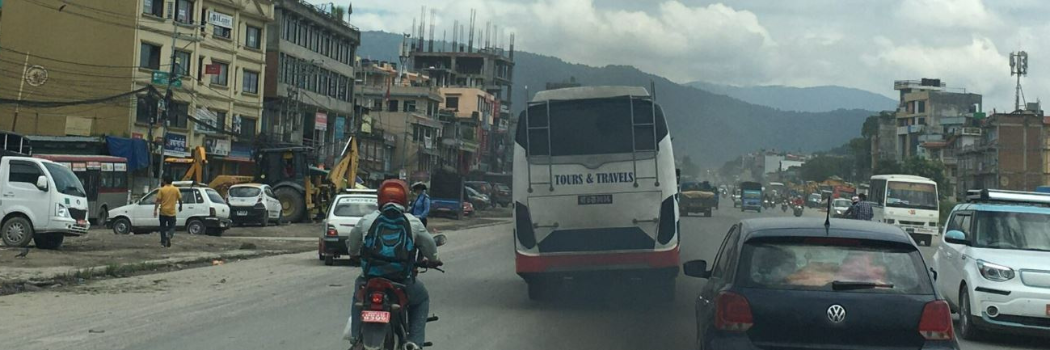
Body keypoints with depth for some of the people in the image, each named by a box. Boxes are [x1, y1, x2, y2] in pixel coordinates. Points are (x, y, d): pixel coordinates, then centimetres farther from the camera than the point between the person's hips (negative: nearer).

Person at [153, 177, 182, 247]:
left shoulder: (162, 190, -3)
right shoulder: (176, 189, 0)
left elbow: (158, 200, -8)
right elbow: (180, 199, 3)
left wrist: (155, 210, -8)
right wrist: (180, 206, 21)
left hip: (163, 212, 0)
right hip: (172, 212, 0)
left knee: (163, 227, 12)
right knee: (171, 226, 10)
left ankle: (163, 242, 14)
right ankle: (169, 235, -20)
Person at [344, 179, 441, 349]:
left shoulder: (367, 220, 4)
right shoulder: (413, 222, 1)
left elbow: (352, 245, 18)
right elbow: (430, 246, 11)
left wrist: (354, 254, 41)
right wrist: (432, 260, 33)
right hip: (402, 283, -1)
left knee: (359, 287, 36)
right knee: (422, 299, 28)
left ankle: (355, 332, 27)